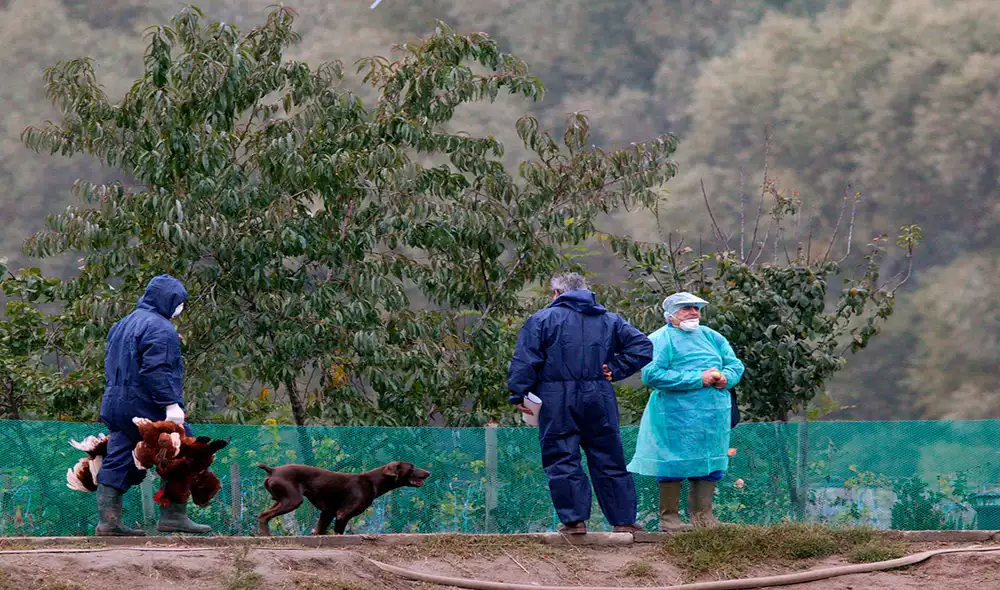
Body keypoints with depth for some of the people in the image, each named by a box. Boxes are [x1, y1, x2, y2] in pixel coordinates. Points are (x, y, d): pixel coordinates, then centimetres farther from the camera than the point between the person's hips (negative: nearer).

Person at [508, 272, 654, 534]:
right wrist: (616, 370, 6)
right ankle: (624, 520, 9)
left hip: (557, 403, -3)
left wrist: (519, 394, -4)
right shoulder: (609, 321, 13)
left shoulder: (542, 319, 2)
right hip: (599, 401, 3)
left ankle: (574, 520, -5)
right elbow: (642, 346, 7)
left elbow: (525, 361, -6)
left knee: (562, 462, 1)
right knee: (610, 461, 8)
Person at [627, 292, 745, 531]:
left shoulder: (711, 337, 19)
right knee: (675, 464, -5)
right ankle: (669, 518, 3)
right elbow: (652, 374, -17)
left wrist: (725, 378, -9)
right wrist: (698, 379, -18)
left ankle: (702, 515, 18)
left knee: (711, 463, 8)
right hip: (676, 415, -7)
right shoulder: (661, 340, -4)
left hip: (714, 413, 7)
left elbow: (735, 364, 18)